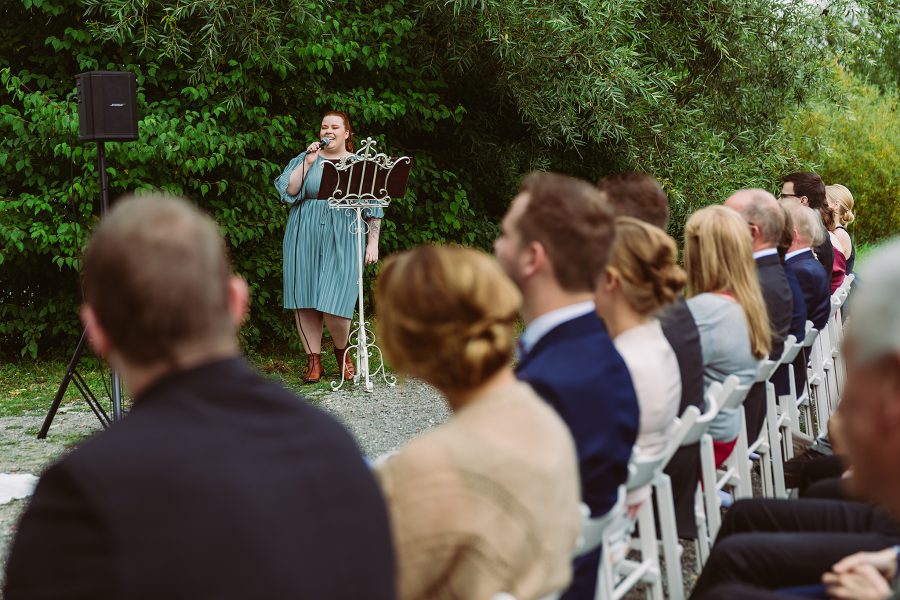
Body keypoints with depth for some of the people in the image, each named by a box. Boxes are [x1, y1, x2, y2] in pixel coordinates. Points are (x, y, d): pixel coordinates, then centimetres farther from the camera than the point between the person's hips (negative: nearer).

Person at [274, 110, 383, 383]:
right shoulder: (305, 159, 12)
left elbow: (373, 209, 9)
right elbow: (288, 191, -2)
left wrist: (373, 243, 2)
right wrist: (308, 163, -8)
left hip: (343, 242, -2)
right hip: (305, 240, 2)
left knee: (335, 305, -11)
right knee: (306, 301, 0)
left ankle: (342, 352, 16)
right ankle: (314, 360, 10)